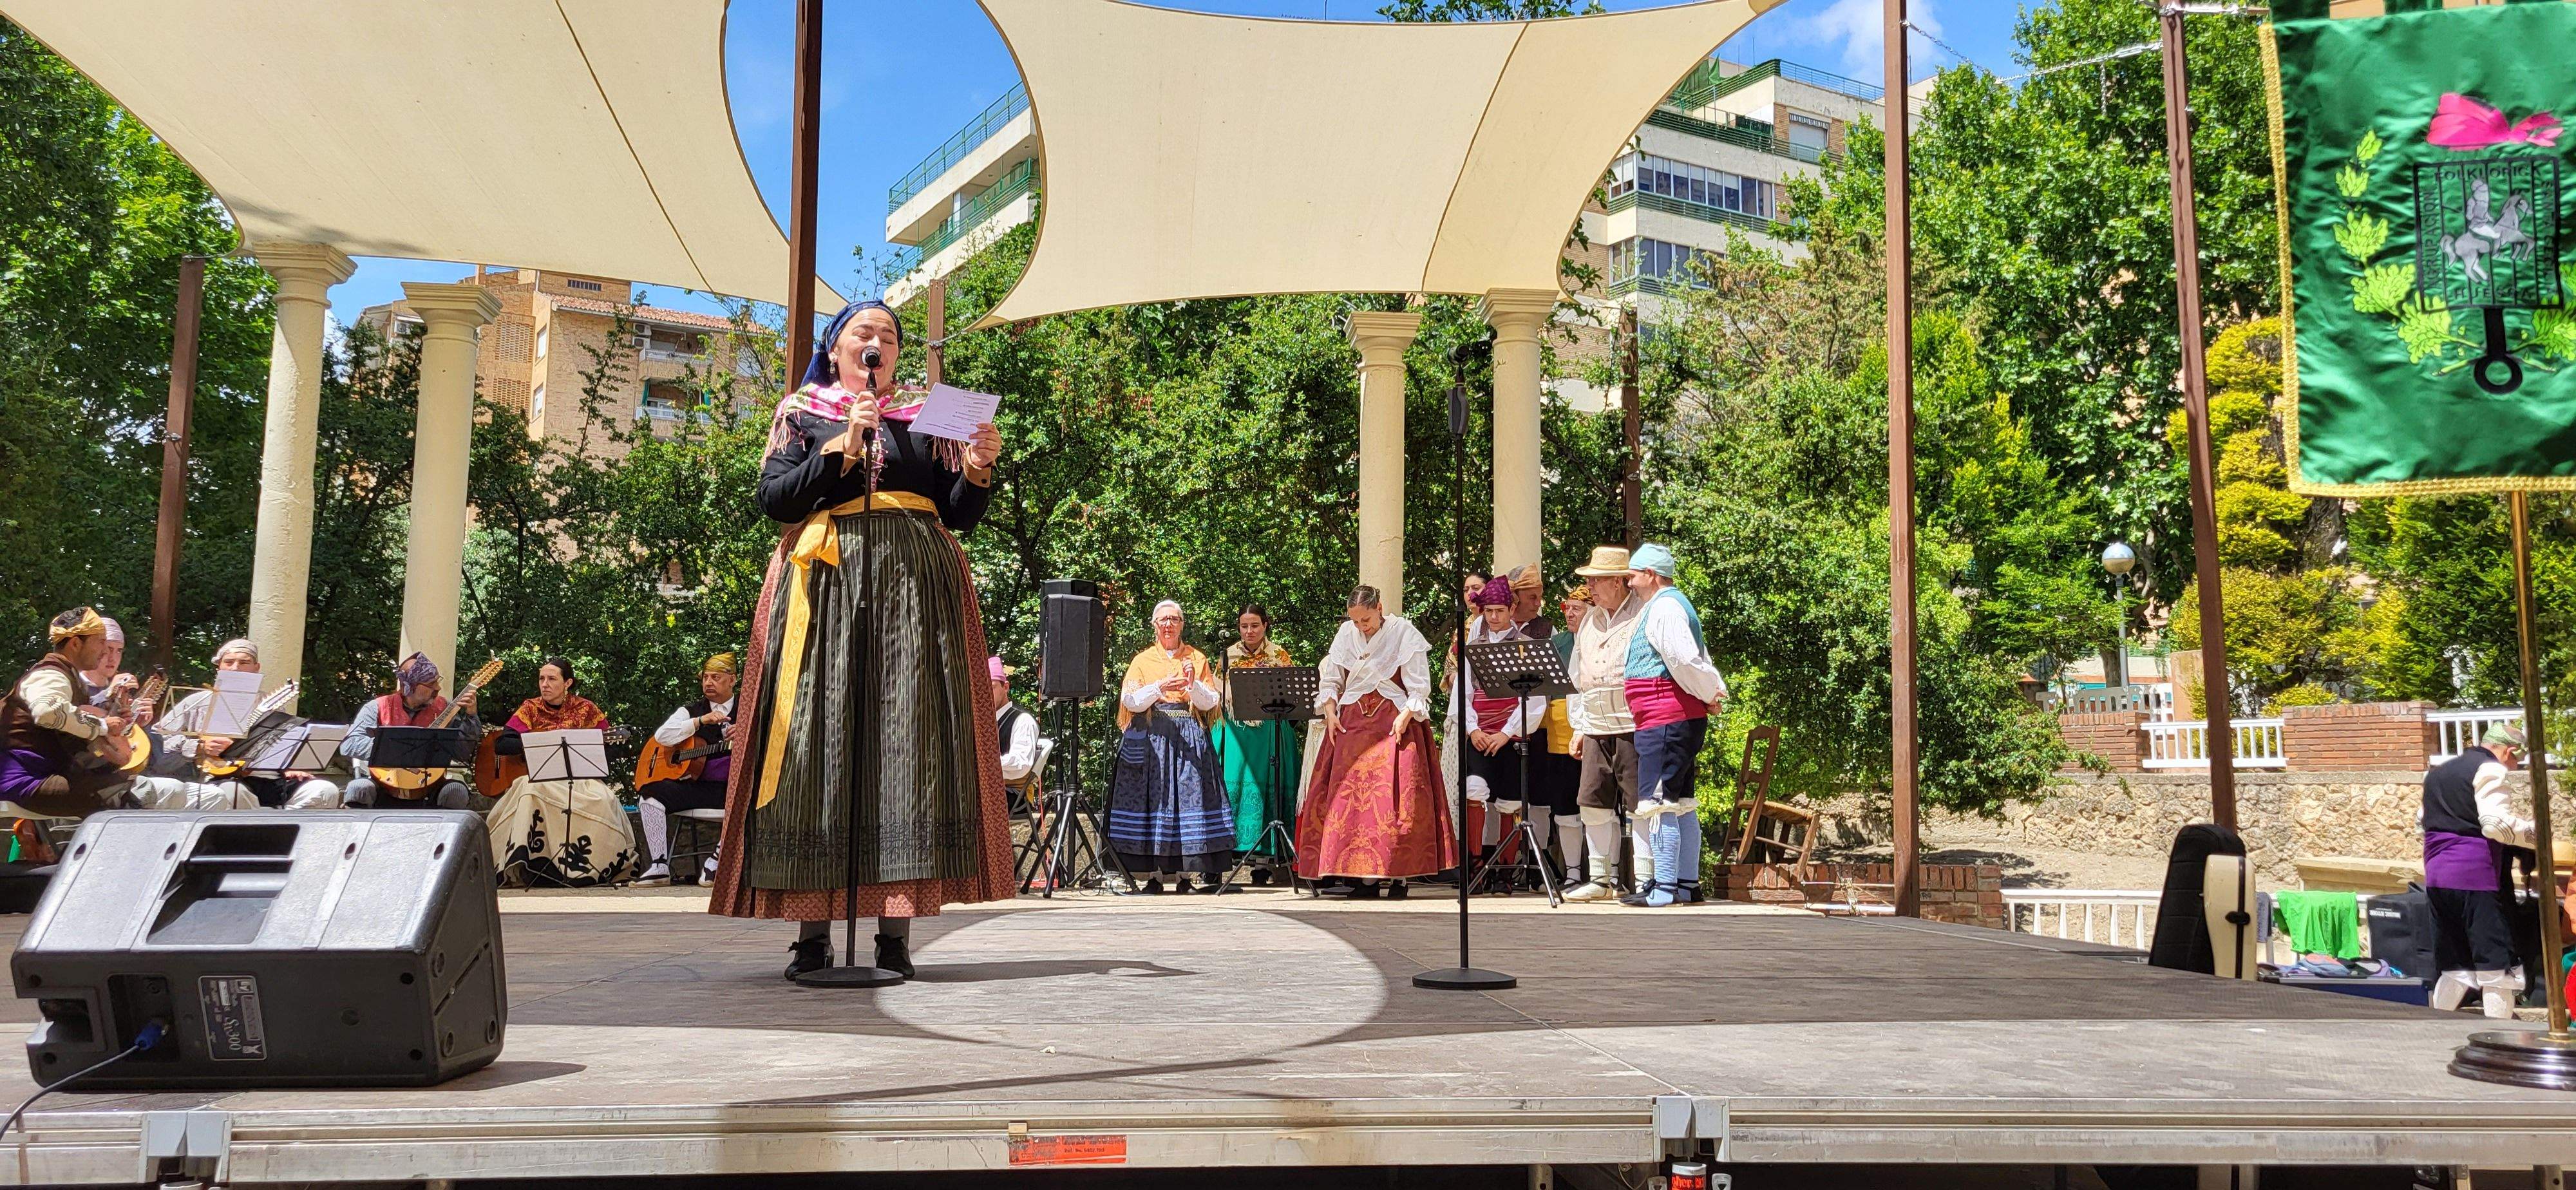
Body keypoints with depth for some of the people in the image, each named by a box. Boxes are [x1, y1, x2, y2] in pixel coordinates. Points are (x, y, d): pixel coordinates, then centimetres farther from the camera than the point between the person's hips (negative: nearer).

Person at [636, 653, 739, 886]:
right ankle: (659, 866, -21)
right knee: (649, 792, -21)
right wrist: (701, 721, -13)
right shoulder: (691, 710, 15)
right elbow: (661, 736, -2)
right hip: (695, 786, 3)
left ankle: (717, 859, -24)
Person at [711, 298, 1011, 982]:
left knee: (907, 743, -7)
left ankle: (895, 930, -8)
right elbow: (773, 499, 1)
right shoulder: (802, 414, 15)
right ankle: (812, 931, -4)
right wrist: (844, 446, -7)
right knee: (819, 743, -6)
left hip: (915, 591, 1)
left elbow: (959, 515, 13)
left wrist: (978, 469, -6)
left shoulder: (925, 419, 19)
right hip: (826, 587, -1)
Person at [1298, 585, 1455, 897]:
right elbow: (1329, 680, 13)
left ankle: (1399, 876, -6)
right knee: (1351, 795, -3)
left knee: (1395, 796, -10)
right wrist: (1330, 713, -2)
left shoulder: (1404, 633, -4)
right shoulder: (1346, 634, 7)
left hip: (1395, 722, -4)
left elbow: (1419, 688, -5)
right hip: (1351, 723, 4)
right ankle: (1365, 875, 2)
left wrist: (1405, 716, -18)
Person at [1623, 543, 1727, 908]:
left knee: (1658, 803, -10)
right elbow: (1700, 661, 23)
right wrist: (1716, 693, 11)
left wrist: (1710, 694, -8)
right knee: (1682, 803, 13)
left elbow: (1684, 660, -20)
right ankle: (1688, 884, 18)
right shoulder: (1673, 604, 22)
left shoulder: (1663, 608, -12)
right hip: (1684, 719, 11)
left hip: (1664, 722, -11)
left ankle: (1664, 888, -10)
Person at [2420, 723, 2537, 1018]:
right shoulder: (2489, 770, -6)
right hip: (2476, 875, -8)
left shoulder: (2437, 773, 19)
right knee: (2497, 965, -2)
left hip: (2436, 876, 8)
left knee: (2452, 968, 14)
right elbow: (2496, 823, -18)